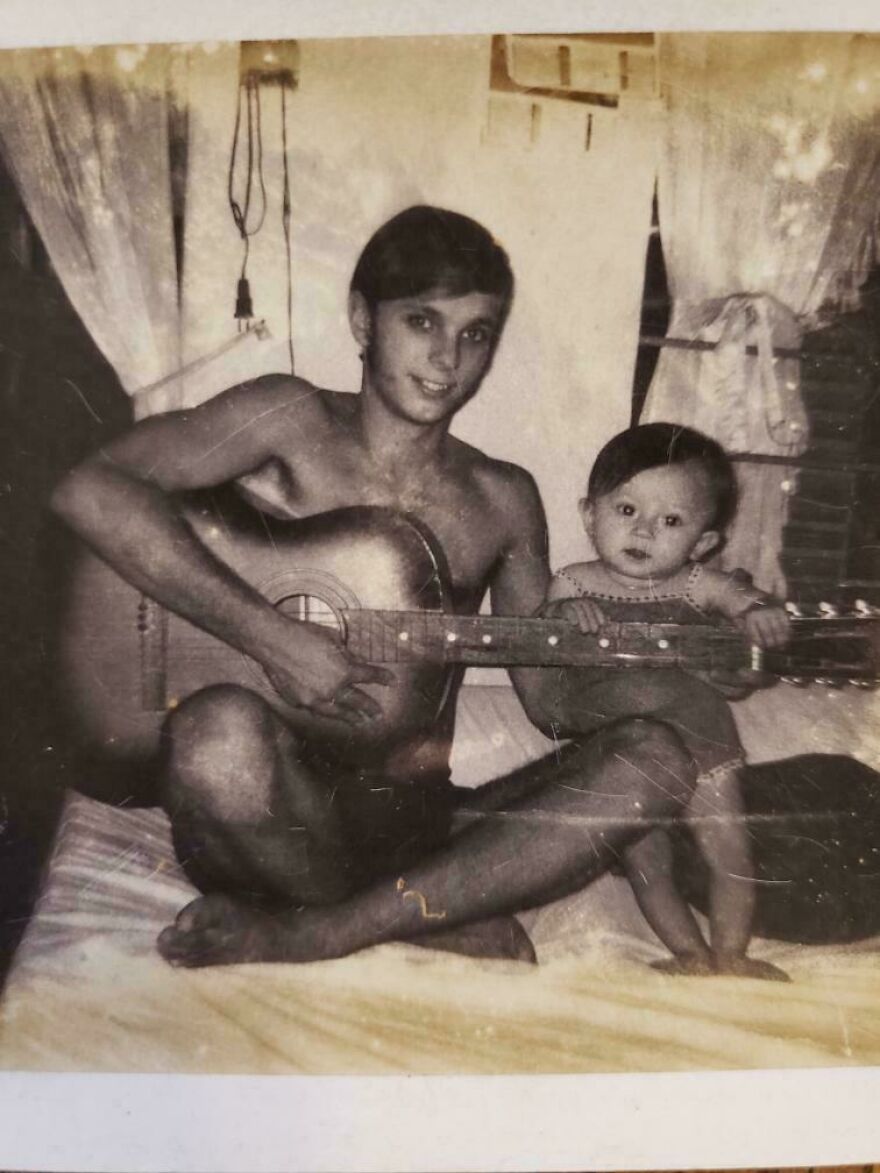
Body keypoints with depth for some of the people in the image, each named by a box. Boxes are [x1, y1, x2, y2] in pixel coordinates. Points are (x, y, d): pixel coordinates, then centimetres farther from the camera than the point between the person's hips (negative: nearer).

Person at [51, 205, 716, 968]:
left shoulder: (502, 501, 11)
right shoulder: (293, 422, -1)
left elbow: (554, 694, 14)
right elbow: (91, 491, -17)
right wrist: (273, 638, -22)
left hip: (420, 823, 5)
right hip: (278, 821, -4)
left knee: (655, 757, -17)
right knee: (223, 731, -37)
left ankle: (308, 934, -20)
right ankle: (437, 920, -9)